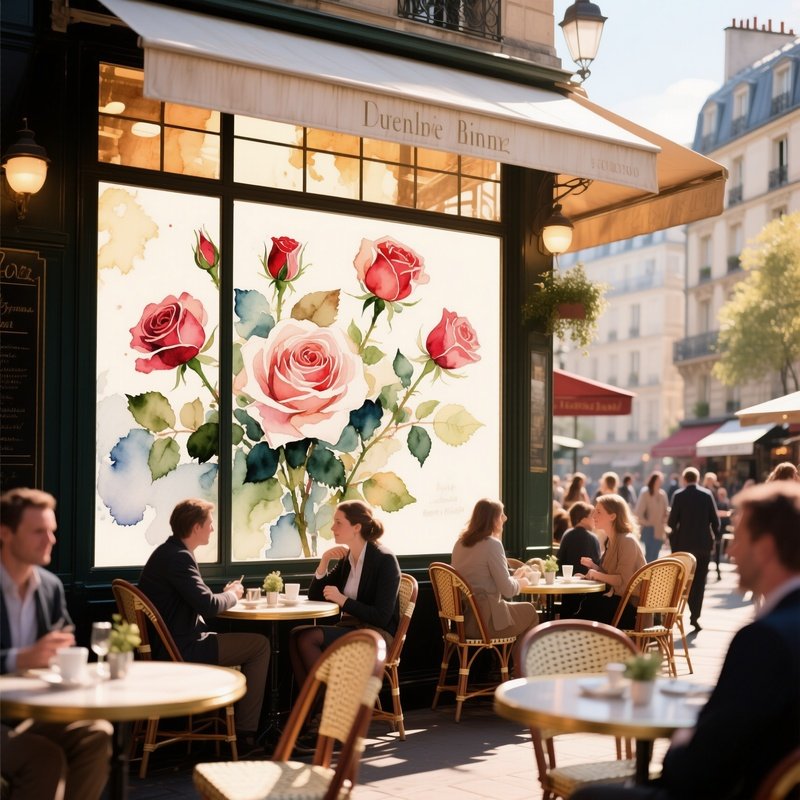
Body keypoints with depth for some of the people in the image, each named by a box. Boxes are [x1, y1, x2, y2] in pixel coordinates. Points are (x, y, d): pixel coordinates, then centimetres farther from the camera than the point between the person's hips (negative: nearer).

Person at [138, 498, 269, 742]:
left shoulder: (166, 552, 12)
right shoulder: (179, 557, -20)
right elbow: (207, 605, -25)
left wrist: (225, 594, 4)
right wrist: (232, 595, -5)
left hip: (166, 646, 11)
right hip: (181, 650, -11)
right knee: (260, 645, -3)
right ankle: (246, 731, 3)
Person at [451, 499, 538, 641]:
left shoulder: (460, 543, 9)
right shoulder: (492, 544, -14)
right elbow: (508, 590, -15)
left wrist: (513, 577, 18)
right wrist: (521, 582, 6)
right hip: (483, 621, -8)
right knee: (529, 612, 15)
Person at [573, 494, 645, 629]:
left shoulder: (627, 541, -15)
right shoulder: (612, 541, 14)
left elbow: (623, 581, -21)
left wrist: (597, 574, -14)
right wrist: (594, 566, 2)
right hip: (618, 599, 8)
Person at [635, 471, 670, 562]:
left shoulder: (662, 494, 8)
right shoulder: (645, 493, -8)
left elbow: (666, 511, 15)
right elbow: (639, 512, -10)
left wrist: (664, 522, 2)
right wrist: (646, 523, -9)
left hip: (659, 530, 5)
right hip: (649, 529, -5)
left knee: (655, 554, 8)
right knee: (650, 554, -9)